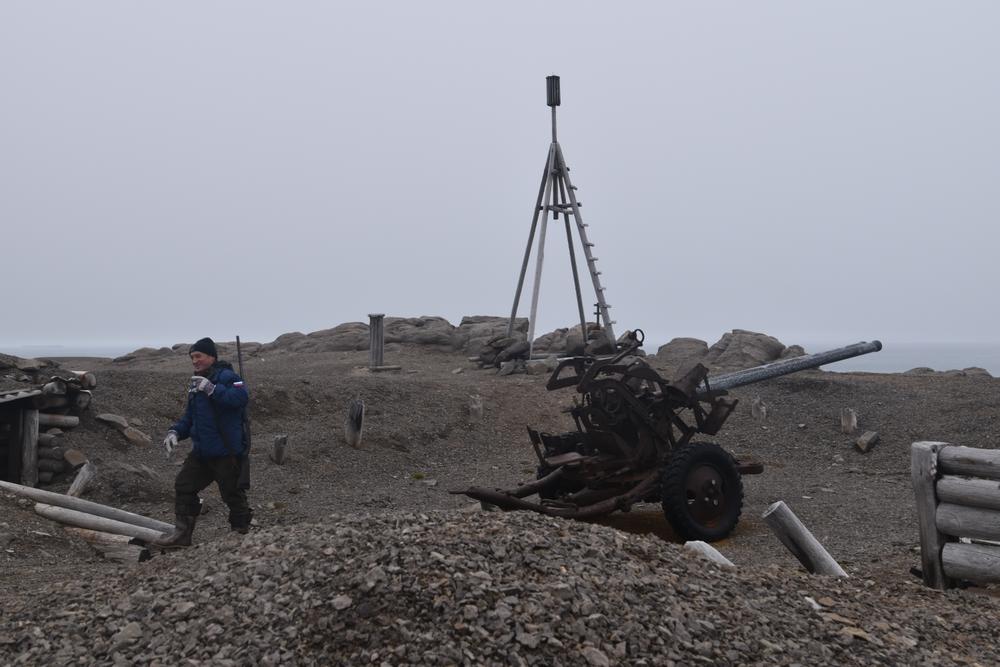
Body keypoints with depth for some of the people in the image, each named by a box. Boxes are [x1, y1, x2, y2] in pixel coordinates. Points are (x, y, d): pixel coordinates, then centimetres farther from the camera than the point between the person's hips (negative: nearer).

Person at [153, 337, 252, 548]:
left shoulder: (226, 376, -11)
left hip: (226, 451, -9)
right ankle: (182, 533, 17)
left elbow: (240, 397, -31)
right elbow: (190, 416, 23)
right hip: (201, 451, 9)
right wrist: (175, 432, 7)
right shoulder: (196, 383, 19)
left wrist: (212, 389, -32)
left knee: (232, 493, 1)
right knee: (183, 486, 10)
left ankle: (242, 531, 18)